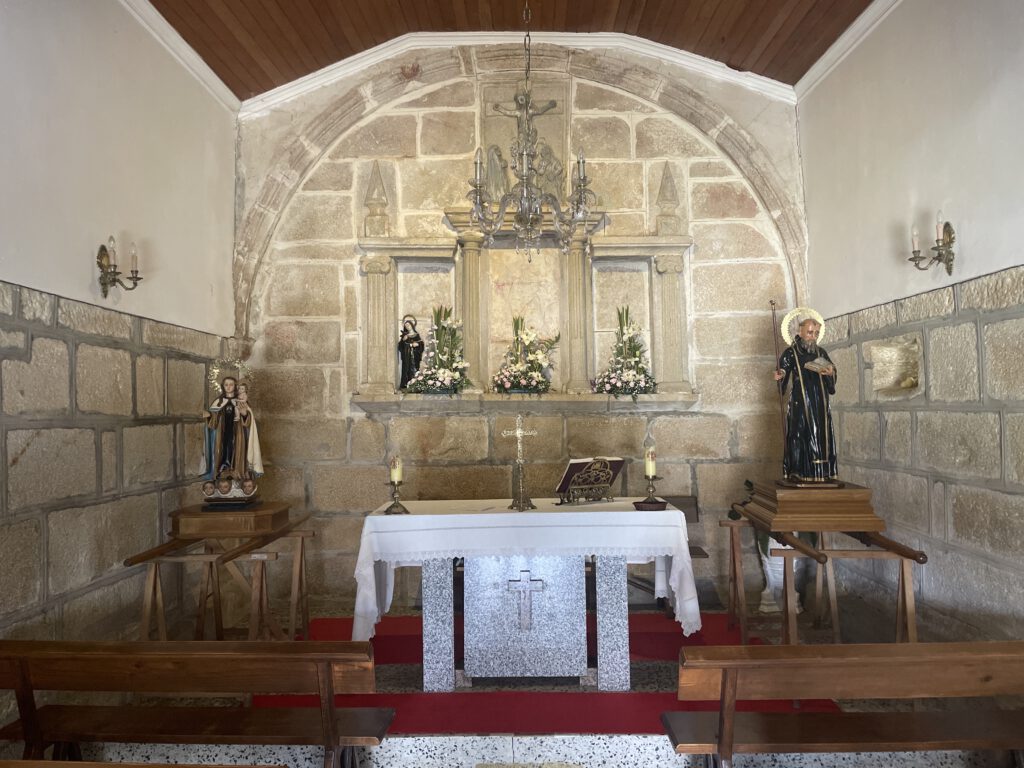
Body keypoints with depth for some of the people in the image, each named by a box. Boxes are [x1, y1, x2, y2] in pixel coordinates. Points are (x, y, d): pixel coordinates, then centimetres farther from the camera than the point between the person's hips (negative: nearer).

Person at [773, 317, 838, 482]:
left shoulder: (821, 353, 15)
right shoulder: (791, 353, 2)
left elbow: (832, 378, 15)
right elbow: (783, 373, -8)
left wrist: (830, 373, -8)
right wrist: (780, 375, -32)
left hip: (820, 404, 5)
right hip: (800, 404, -5)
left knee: (822, 437, 2)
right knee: (800, 436, -8)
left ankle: (821, 474, 8)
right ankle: (799, 474, -4)